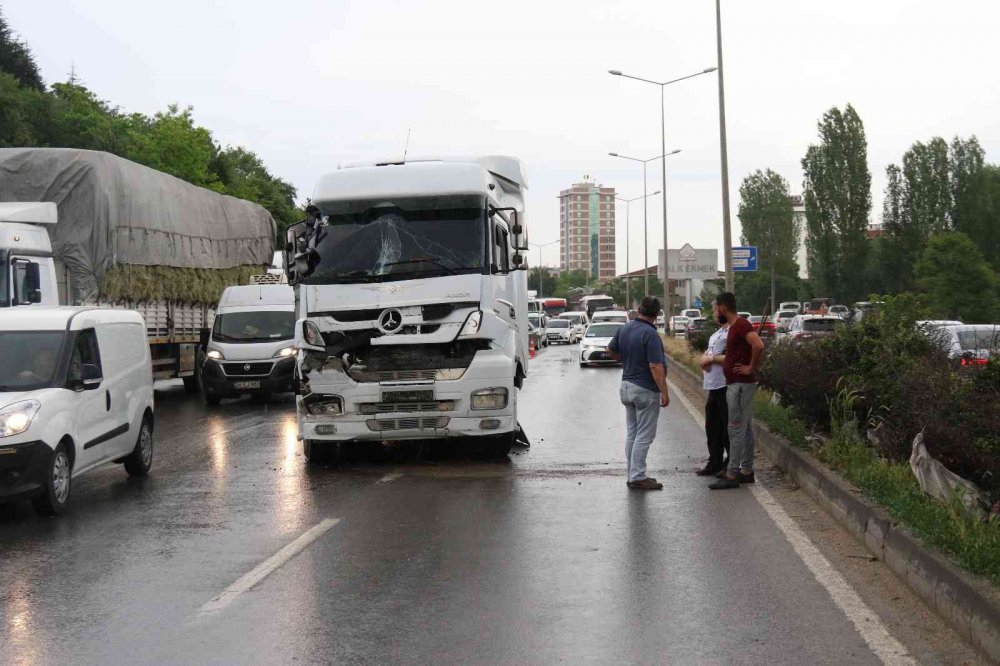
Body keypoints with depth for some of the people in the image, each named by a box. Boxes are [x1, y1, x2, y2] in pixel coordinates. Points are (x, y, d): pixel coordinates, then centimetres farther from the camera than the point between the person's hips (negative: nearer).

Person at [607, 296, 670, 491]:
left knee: (631, 433, 14)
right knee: (644, 435, -2)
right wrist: (664, 392, -20)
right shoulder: (650, 334, -21)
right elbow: (656, 367, -24)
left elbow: (611, 350, 18)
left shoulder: (624, 329, 3)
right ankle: (638, 477, -2)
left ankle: (633, 474, 19)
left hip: (627, 385, 8)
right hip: (646, 390, -8)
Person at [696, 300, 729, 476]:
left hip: (725, 387, -10)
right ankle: (715, 463, 24)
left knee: (727, 428, -3)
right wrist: (705, 359, 0)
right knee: (712, 427, 15)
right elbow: (705, 355, 23)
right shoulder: (716, 334, 19)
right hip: (713, 387, 10)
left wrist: (711, 358, -13)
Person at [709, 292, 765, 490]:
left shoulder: (741, 325, -16)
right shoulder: (734, 327, 16)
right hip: (735, 384, 11)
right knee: (745, 429, 13)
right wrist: (714, 359, 19)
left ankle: (732, 475, -6)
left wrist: (751, 368, -21)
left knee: (736, 430, -8)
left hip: (740, 385, -11)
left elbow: (758, 346, -30)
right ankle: (746, 471, 18)